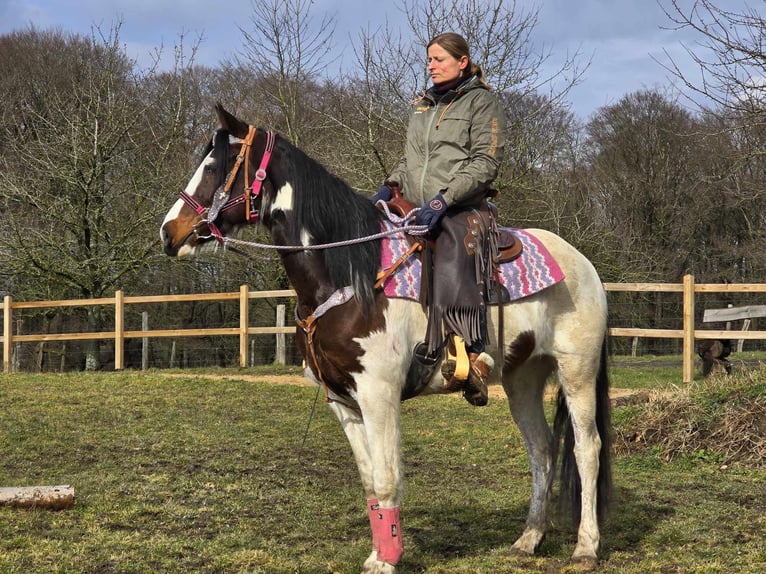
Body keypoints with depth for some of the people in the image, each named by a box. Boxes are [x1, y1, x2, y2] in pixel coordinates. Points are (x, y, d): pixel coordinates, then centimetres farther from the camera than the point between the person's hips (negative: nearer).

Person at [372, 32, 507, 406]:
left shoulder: (481, 102, 2)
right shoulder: (422, 106, 22)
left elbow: (485, 163, -9)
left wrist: (443, 199, -20)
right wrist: (390, 186, 7)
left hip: (462, 209, -8)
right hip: (415, 209, 8)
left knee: (451, 267, -33)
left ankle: (476, 356, -35)